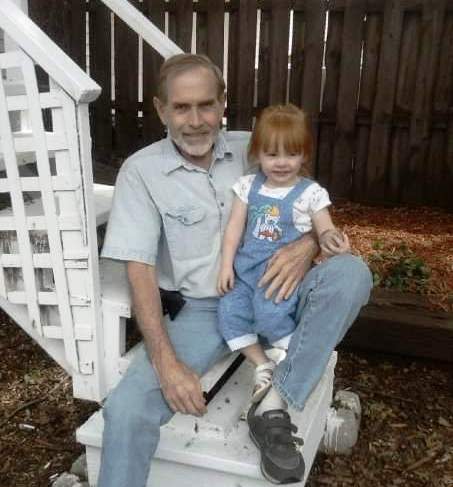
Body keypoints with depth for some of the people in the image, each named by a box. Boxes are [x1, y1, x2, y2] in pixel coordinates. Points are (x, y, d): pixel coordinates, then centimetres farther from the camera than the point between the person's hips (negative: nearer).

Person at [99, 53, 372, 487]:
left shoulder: (251, 149, 3)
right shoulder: (141, 171, -5)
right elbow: (139, 269, -11)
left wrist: (307, 244, -18)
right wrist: (166, 362, -22)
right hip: (201, 310, -2)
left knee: (350, 272, -23)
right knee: (126, 409, -25)